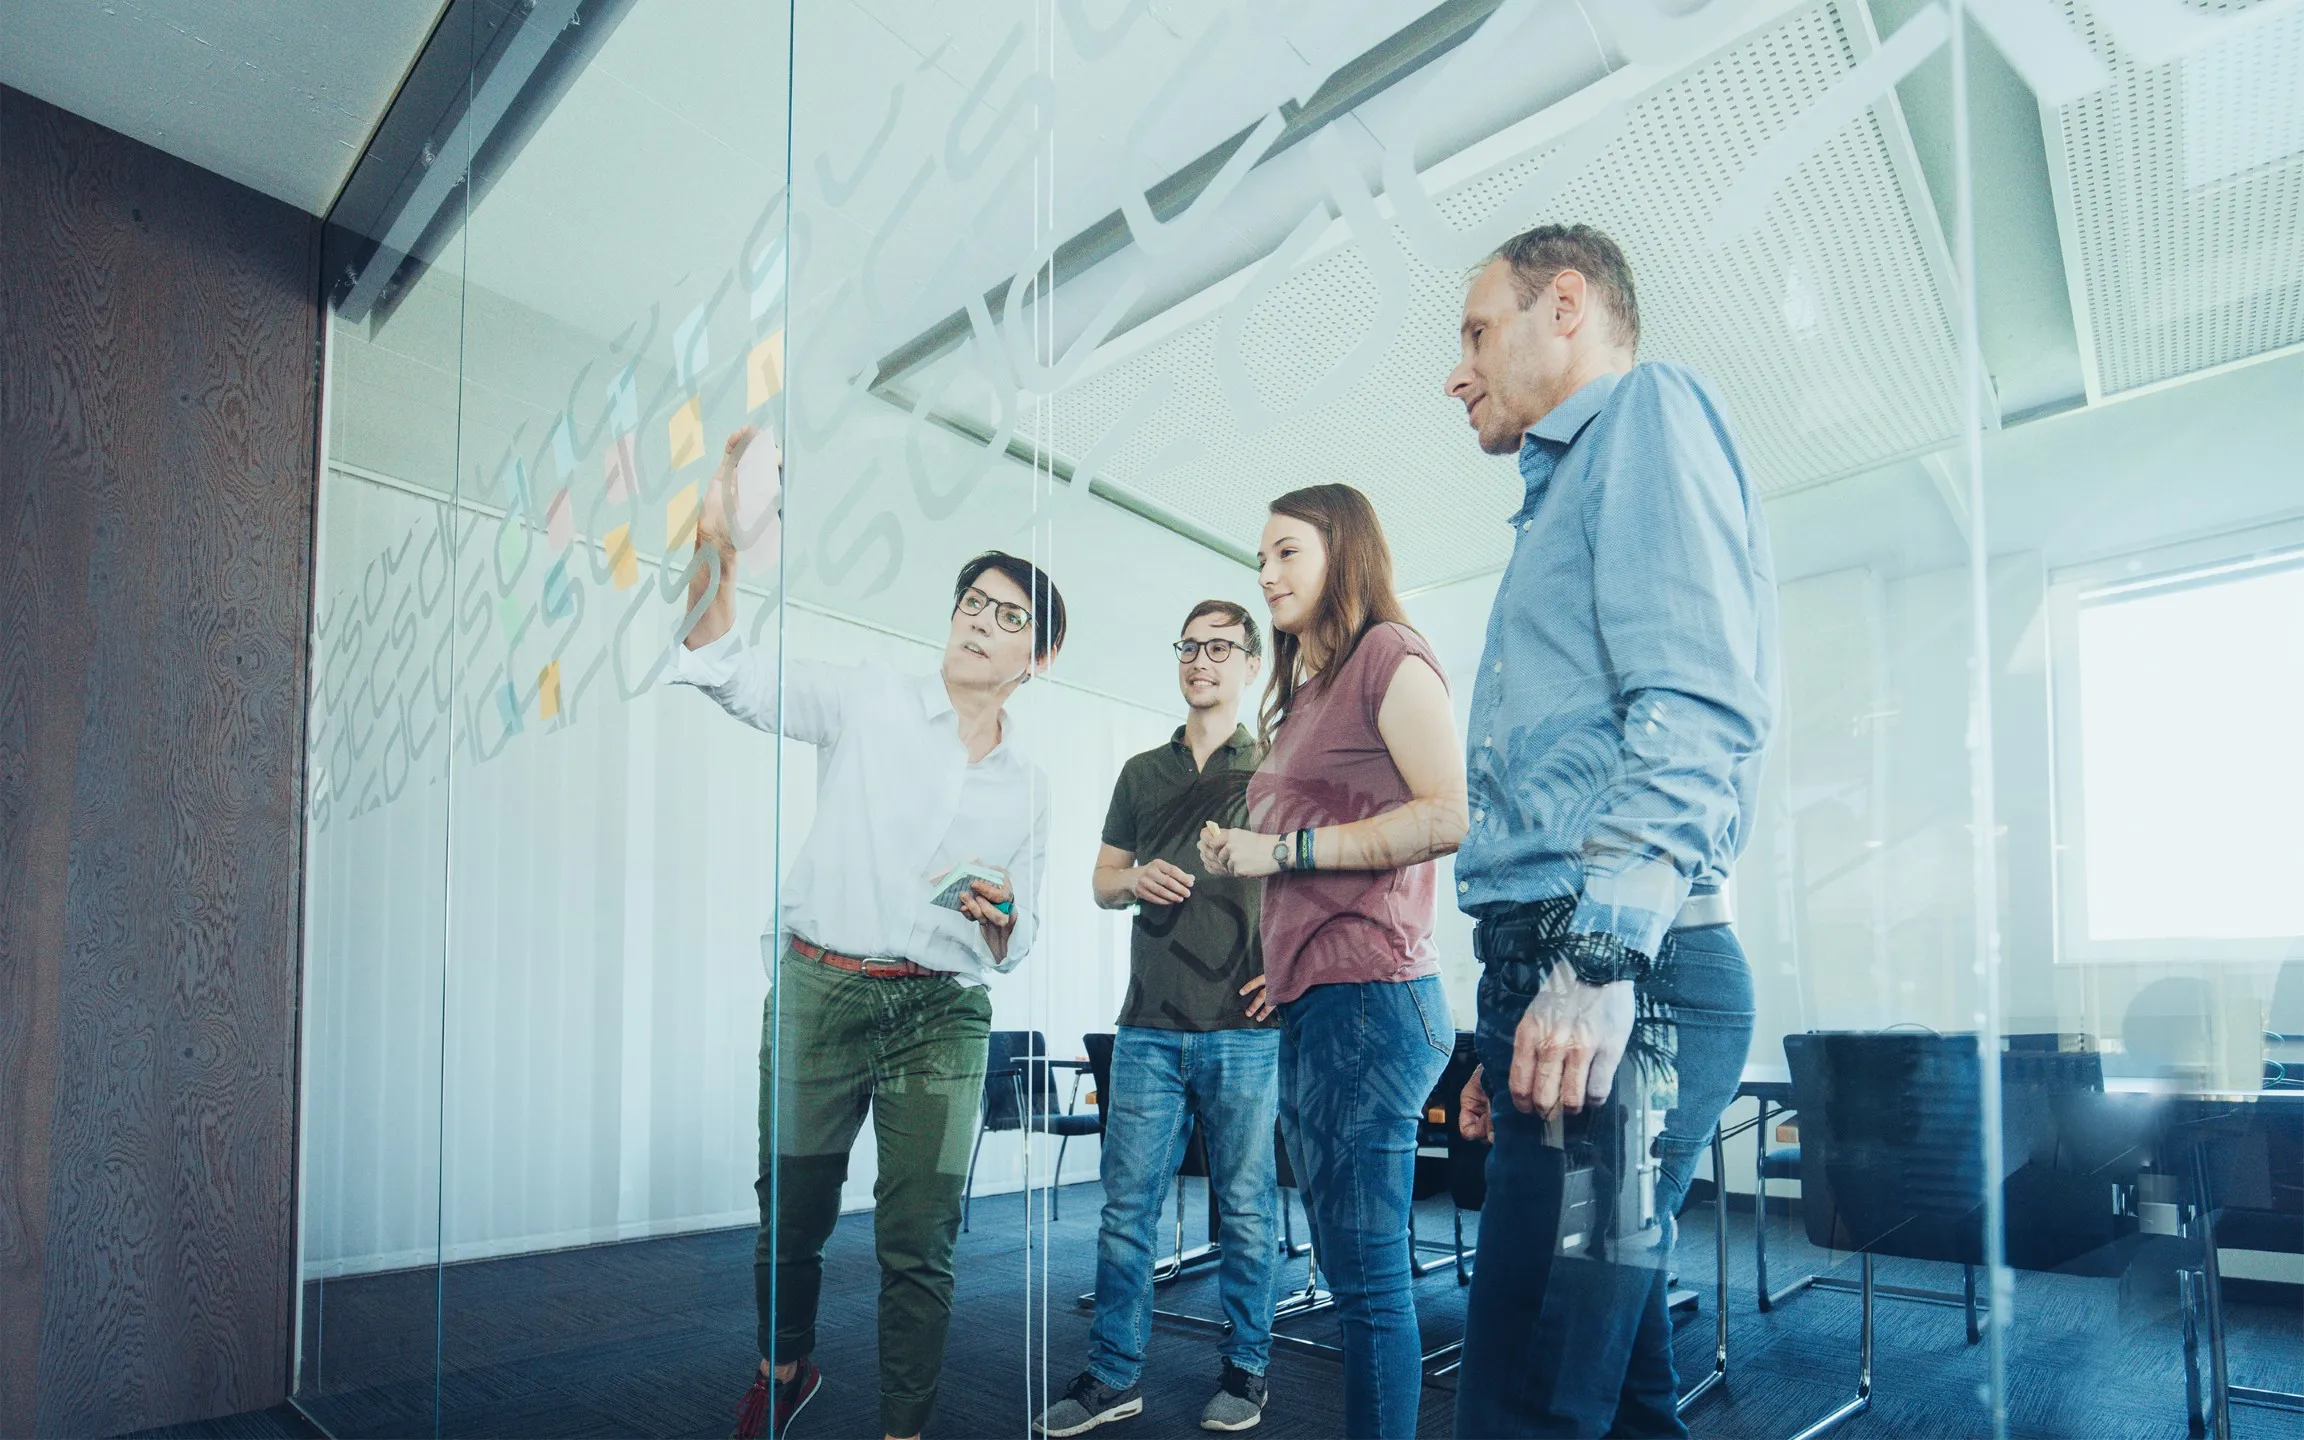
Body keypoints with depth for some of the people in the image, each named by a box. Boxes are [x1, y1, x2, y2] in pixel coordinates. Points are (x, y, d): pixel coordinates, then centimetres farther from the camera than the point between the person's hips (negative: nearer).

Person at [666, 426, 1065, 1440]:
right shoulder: (869, 705, 3)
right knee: (791, 1216, 9)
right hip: (820, 988, -2)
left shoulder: (1026, 787, 13)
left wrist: (999, 916, -7)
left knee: (920, 1241, 0)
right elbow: (726, 671, -7)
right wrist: (716, 547, -22)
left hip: (943, 1013, 2)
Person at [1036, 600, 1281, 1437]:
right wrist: (1136, 880, -3)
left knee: (1246, 1208, 5)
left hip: (1246, 1029, -3)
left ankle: (1245, 1372, 20)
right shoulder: (1142, 773, 16)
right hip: (1150, 1026, 3)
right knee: (1126, 1206, 5)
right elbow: (1102, 884, 19)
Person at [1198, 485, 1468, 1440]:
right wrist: (1285, 967, 14)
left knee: (1367, 1277, -4)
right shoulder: (1303, 690, 23)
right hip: (1309, 1003, 9)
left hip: (1368, 1000, -9)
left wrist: (1283, 850, -13)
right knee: (1348, 1267, 14)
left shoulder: (1389, 653, -3)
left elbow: (1450, 816, -15)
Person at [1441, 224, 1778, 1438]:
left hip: (1619, 982, -10)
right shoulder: (1565, 493, 29)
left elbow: (1696, 707, -16)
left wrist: (1602, 954, -25)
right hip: (1556, 973, 10)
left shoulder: (1648, 410, 1)